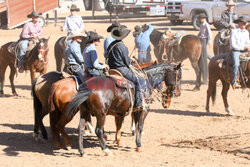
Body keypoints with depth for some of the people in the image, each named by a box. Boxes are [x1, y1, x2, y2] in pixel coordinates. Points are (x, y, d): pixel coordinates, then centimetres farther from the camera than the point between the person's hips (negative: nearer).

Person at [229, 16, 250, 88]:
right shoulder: (234, 31, -4)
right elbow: (233, 45, -9)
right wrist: (243, 47, -13)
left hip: (244, 51, 6)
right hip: (235, 51, -6)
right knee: (236, 64, -29)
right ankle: (234, 82, -30)